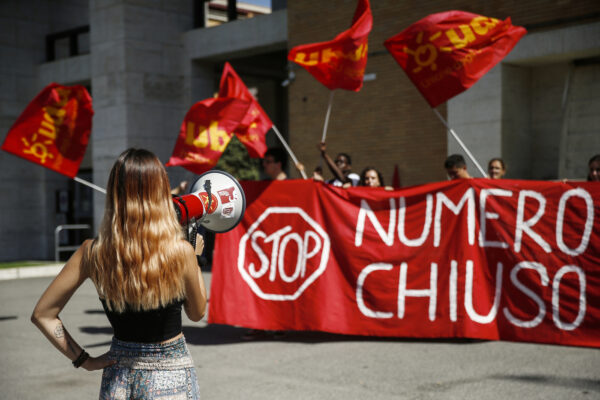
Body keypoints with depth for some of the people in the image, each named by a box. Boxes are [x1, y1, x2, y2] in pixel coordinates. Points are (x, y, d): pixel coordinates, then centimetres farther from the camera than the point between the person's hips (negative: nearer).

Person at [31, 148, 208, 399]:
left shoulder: (92, 253, -10)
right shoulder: (181, 252, -18)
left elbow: (42, 314, -5)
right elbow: (197, 313, -1)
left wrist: (83, 360, 0)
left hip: (118, 377, 2)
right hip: (171, 377, -2)